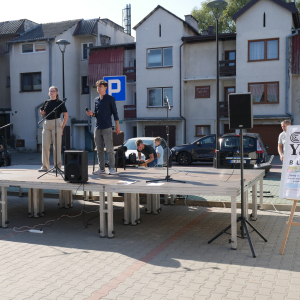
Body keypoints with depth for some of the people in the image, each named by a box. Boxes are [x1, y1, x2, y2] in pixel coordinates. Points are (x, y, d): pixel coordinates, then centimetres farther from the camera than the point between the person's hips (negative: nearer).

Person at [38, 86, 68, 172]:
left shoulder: (59, 102, 1)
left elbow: (66, 115, -2)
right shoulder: (46, 102, 14)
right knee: (45, 145, 1)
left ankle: (57, 166, 5)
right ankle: (45, 166, 8)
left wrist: (62, 127, -4)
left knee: (57, 145, -2)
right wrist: (42, 113, -1)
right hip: (46, 124, 5)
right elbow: (43, 115, 22)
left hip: (56, 124, -5)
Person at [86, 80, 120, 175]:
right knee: (99, 150, 7)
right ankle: (101, 169, 14)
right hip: (97, 128, 5)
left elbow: (115, 112, 0)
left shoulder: (110, 99, 0)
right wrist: (92, 114, -2)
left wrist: (117, 126, -3)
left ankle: (112, 168, 5)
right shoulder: (96, 99, 14)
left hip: (107, 128, -5)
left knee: (109, 149, -4)